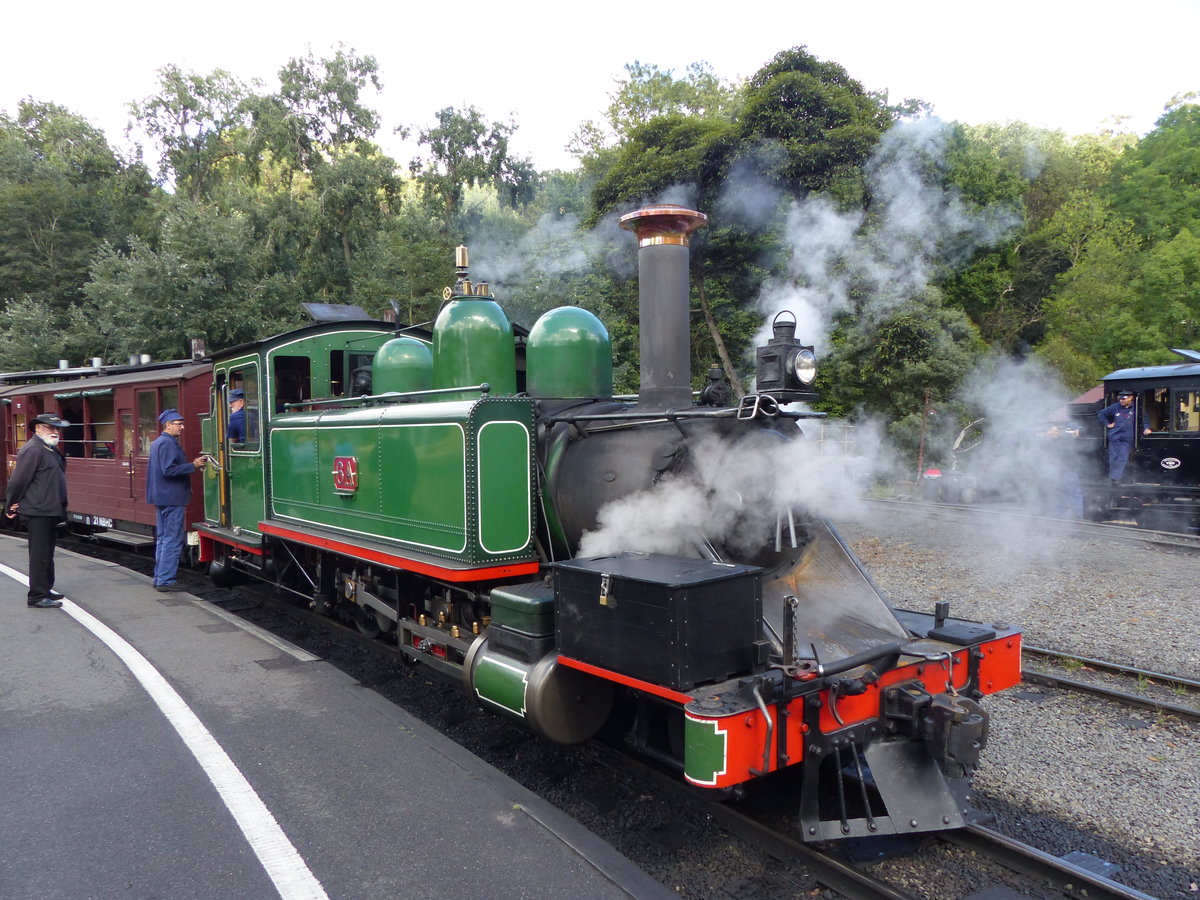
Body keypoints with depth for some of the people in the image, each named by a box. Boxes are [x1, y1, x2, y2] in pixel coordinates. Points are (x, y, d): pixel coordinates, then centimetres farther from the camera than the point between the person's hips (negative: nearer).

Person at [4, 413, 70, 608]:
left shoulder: (50, 449, 15)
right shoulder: (33, 449, -16)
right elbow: (18, 479, -18)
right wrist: (11, 506, -9)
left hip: (49, 511, 10)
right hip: (38, 511, -10)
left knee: (46, 553, 18)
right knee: (40, 554, -4)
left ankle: (45, 590, 28)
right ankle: (37, 596, 2)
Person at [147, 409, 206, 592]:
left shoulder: (158, 442, 18)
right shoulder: (168, 443, -15)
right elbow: (169, 470, -23)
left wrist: (192, 465, 23)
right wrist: (193, 465, -21)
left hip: (162, 498, 11)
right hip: (172, 498, -11)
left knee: (163, 539, 15)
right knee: (172, 541, -7)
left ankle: (159, 578, 20)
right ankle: (165, 581, -6)